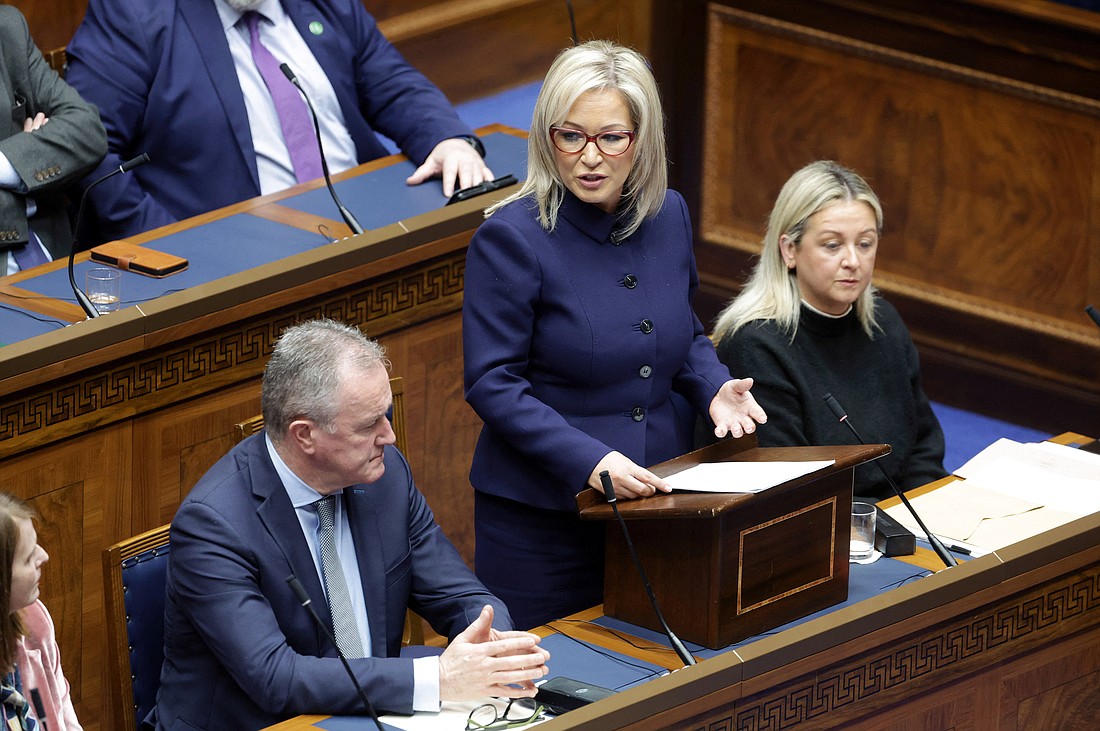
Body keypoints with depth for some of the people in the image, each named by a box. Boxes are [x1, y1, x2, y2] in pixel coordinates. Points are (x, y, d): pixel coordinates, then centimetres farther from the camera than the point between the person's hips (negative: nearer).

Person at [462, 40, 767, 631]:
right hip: (543, 511, -5)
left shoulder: (667, 215, 3)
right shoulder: (512, 237, -15)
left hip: (659, 495, 5)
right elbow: (491, 383, -16)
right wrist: (589, 460, -26)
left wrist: (714, 388, -3)